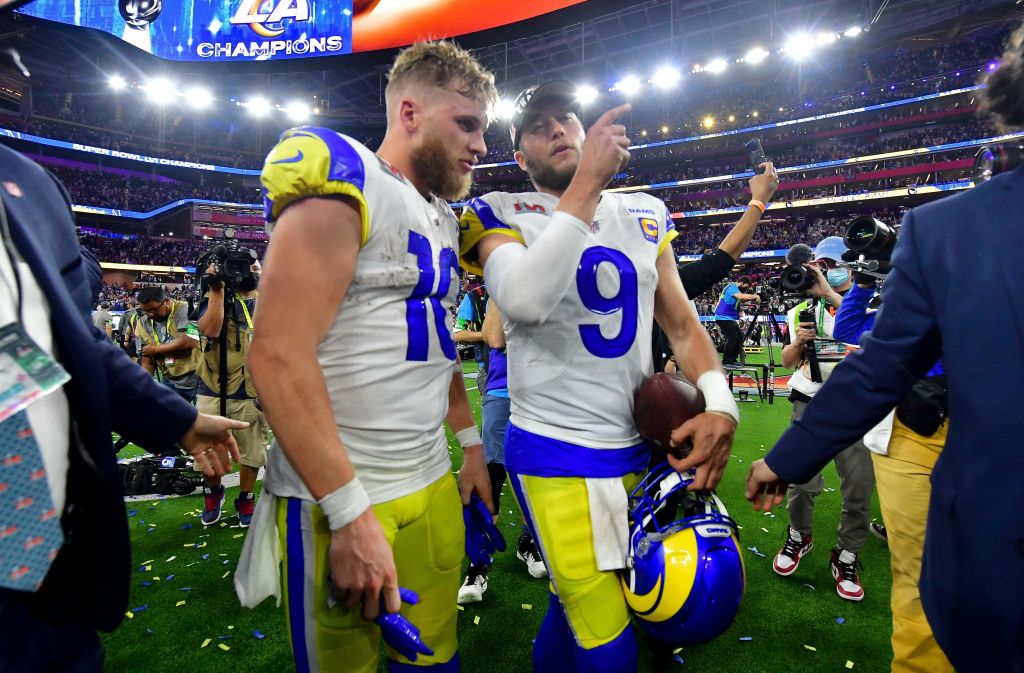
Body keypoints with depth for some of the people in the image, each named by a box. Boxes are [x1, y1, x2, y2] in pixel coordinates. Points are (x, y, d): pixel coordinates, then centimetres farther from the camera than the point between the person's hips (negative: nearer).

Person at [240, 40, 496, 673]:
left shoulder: (443, 216, 13)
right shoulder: (345, 186, -14)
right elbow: (278, 354, -22)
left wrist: (471, 442, 18)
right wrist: (350, 513, -22)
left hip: (434, 487, 8)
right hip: (338, 501, -7)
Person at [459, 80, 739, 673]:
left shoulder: (644, 215, 9)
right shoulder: (502, 214, -6)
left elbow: (681, 321, 8)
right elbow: (523, 302, -28)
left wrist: (720, 404, -8)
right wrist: (587, 184, -23)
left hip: (640, 446, 5)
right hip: (557, 455, -5)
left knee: (577, 601, 23)